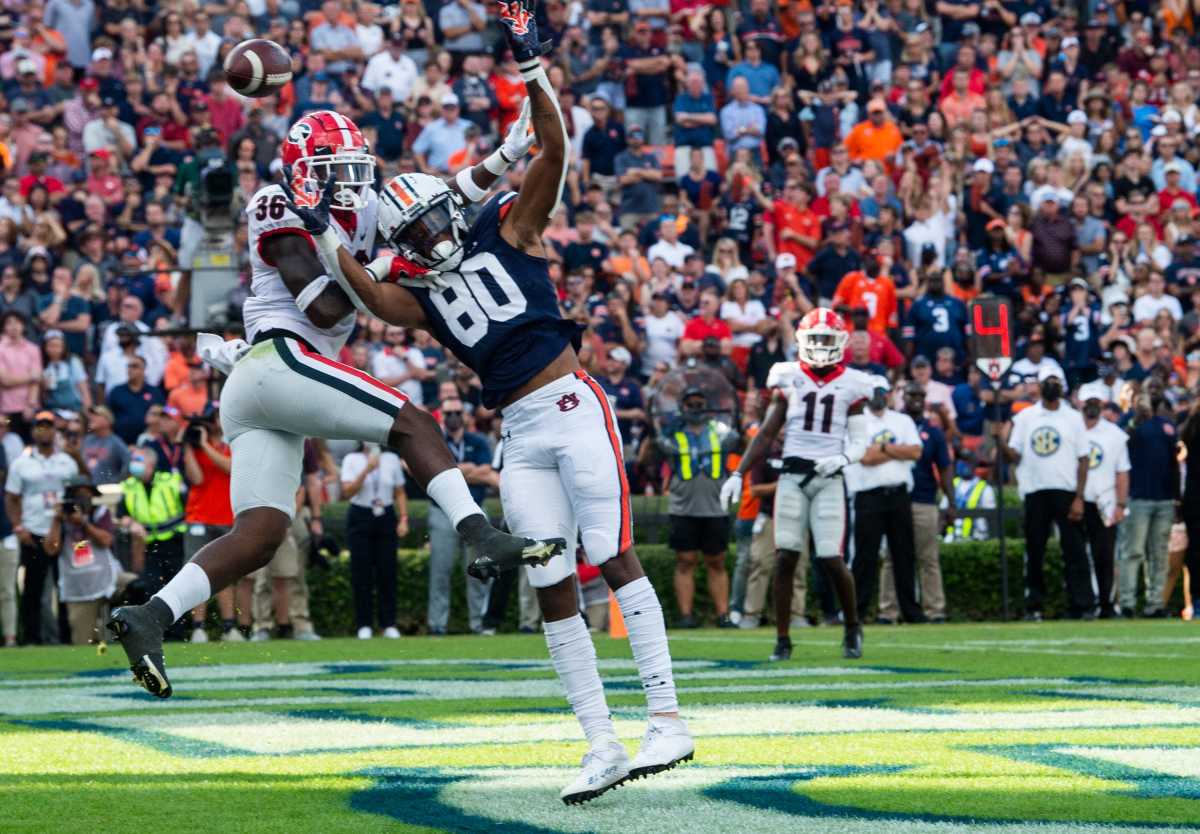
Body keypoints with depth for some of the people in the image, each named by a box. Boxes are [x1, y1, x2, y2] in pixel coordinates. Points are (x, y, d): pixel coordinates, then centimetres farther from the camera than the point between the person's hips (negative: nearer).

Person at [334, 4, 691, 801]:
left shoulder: (505, 232, 6)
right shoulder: (423, 296, 15)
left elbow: (554, 149, -4)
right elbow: (371, 296, -5)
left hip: (573, 407, -5)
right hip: (522, 436, 5)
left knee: (614, 559, -12)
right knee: (553, 590, 1)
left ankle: (668, 720, -14)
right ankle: (602, 748, 4)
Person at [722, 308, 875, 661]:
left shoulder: (850, 386, 4)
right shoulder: (789, 380, 7)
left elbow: (859, 442, 5)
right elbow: (766, 434, 9)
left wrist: (842, 458, -17)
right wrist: (738, 475, 2)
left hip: (828, 479, -1)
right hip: (792, 476, 1)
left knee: (832, 560, -7)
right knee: (785, 556, -6)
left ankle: (852, 629, 17)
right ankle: (782, 639, 1)